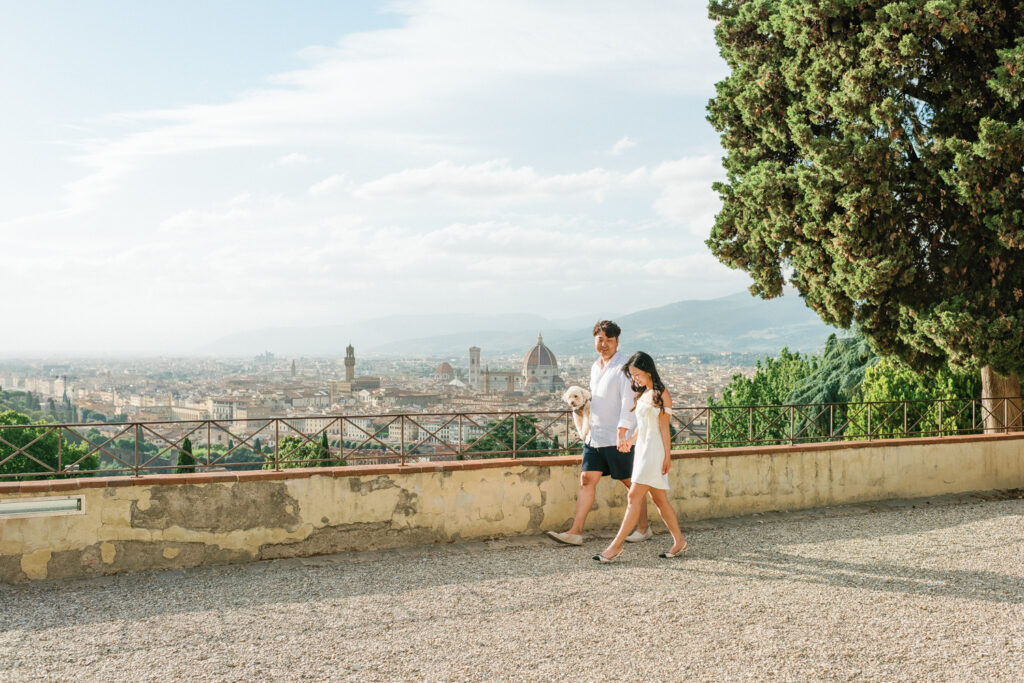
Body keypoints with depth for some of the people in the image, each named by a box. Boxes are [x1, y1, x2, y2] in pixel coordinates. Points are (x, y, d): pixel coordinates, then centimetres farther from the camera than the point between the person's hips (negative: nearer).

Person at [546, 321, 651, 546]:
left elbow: (628, 401, -22)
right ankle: (575, 531, -1)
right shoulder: (595, 367, 14)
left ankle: (644, 527, 20)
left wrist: (622, 433, -32)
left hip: (617, 439, -7)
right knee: (587, 479, 0)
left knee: (630, 483, 5)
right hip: (594, 436, 7)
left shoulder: (624, 367, -11)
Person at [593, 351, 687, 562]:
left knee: (634, 496, -10)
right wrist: (627, 443, 24)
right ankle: (679, 541, 20)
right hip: (642, 448, 9)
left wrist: (667, 455, -11)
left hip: (654, 450, -9)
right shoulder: (641, 394, 16)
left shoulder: (661, 394, -8)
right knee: (659, 498, 12)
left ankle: (616, 545, -10)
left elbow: (664, 427, -10)